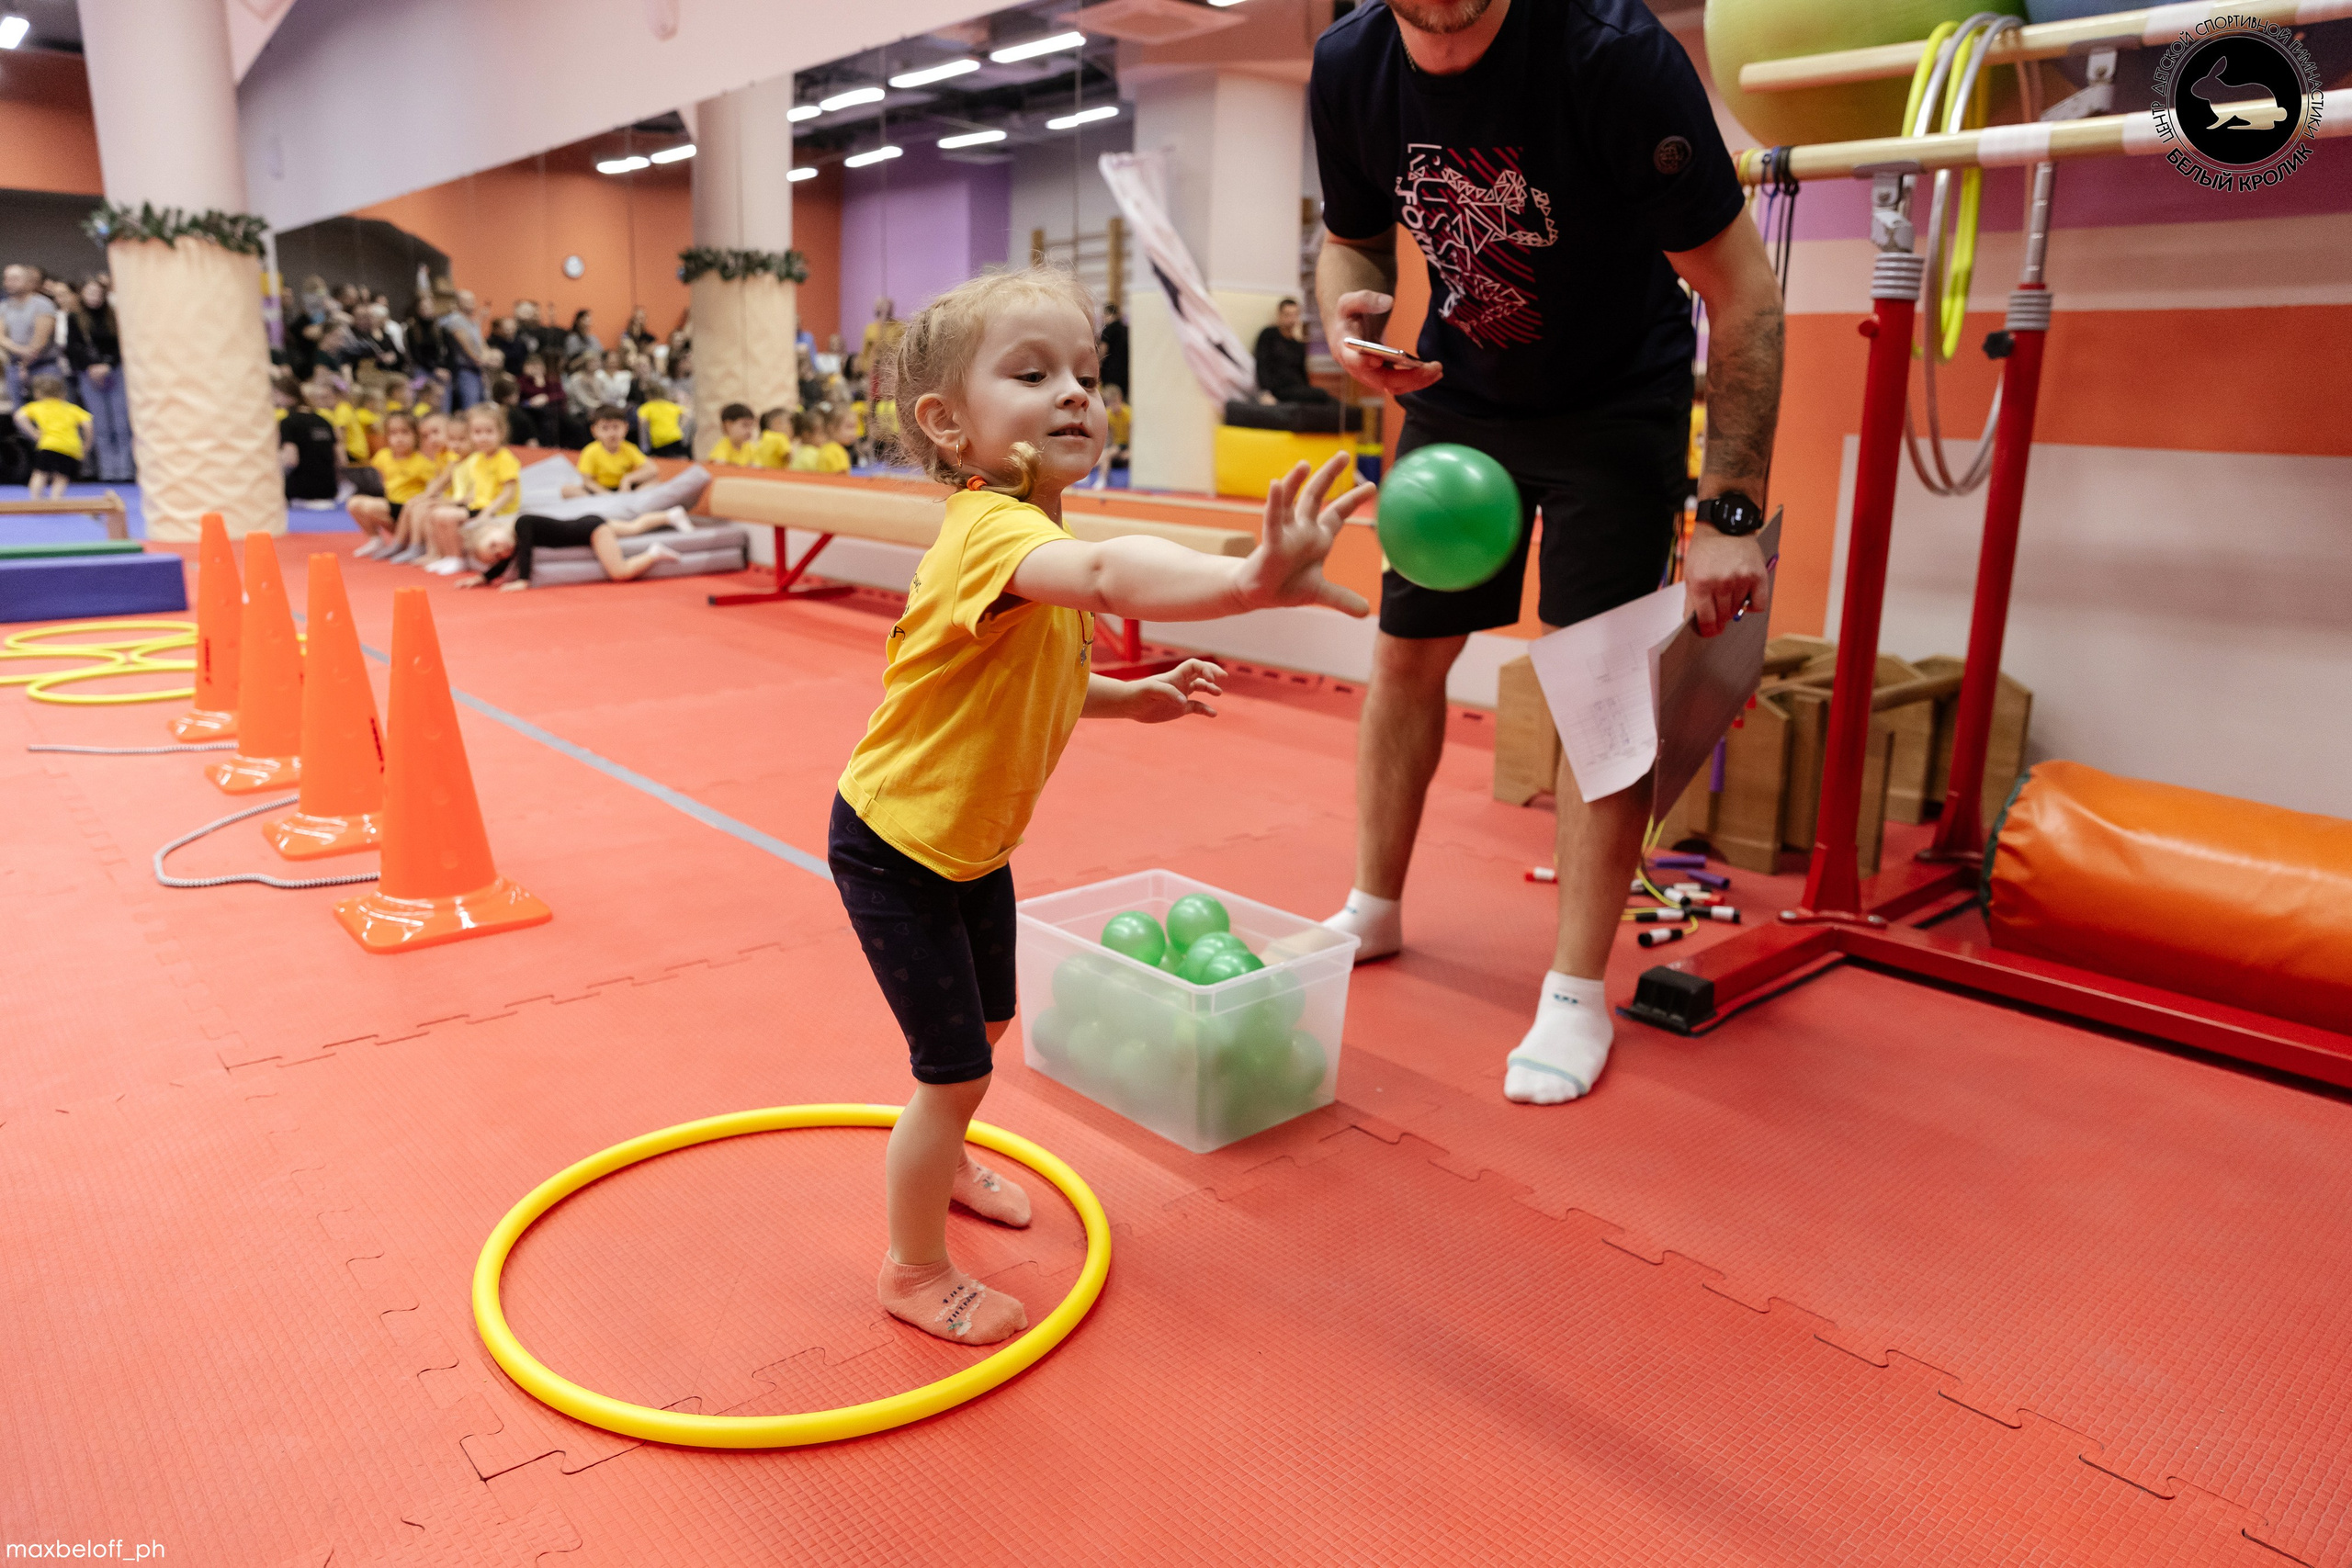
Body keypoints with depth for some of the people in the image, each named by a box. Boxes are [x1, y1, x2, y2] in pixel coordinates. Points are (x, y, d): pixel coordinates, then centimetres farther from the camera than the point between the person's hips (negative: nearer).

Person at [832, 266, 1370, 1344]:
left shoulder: (1032, 532, 1)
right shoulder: (993, 527, -31)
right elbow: (1106, 576, -55)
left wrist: (1132, 698, 1)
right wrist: (1249, 579, -71)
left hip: (974, 840, 9)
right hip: (895, 846, -9)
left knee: (986, 1025, 26)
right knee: (955, 1069, 0)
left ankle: (940, 1164, 55)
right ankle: (916, 1271, 24)